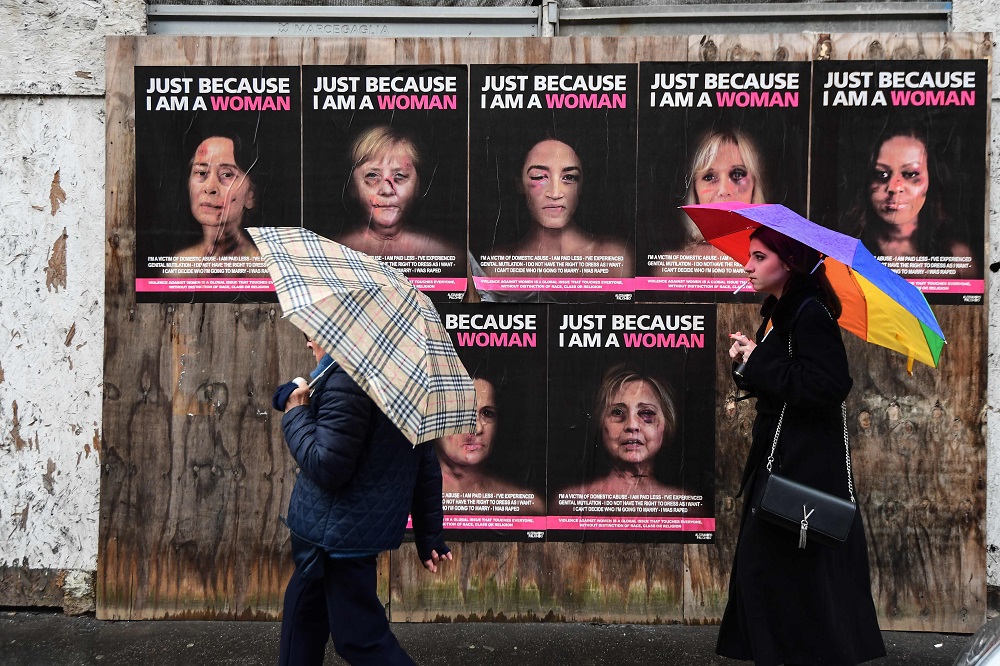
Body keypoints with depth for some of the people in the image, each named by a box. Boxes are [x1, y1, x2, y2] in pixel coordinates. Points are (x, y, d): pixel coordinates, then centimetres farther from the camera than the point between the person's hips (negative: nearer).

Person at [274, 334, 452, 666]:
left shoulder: (346, 378, -20)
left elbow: (326, 467, -24)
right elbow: (427, 467, 12)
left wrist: (296, 413, -9)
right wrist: (429, 537, 16)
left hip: (341, 531, -10)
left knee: (362, 639, -4)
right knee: (302, 610, 23)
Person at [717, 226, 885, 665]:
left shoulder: (810, 315, -17)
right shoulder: (778, 312, 12)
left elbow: (827, 386, -28)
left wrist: (759, 361, -21)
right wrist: (747, 359, -2)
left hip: (804, 465, -10)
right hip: (776, 459, 10)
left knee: (789, 573, -5)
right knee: (760, 564, 14)